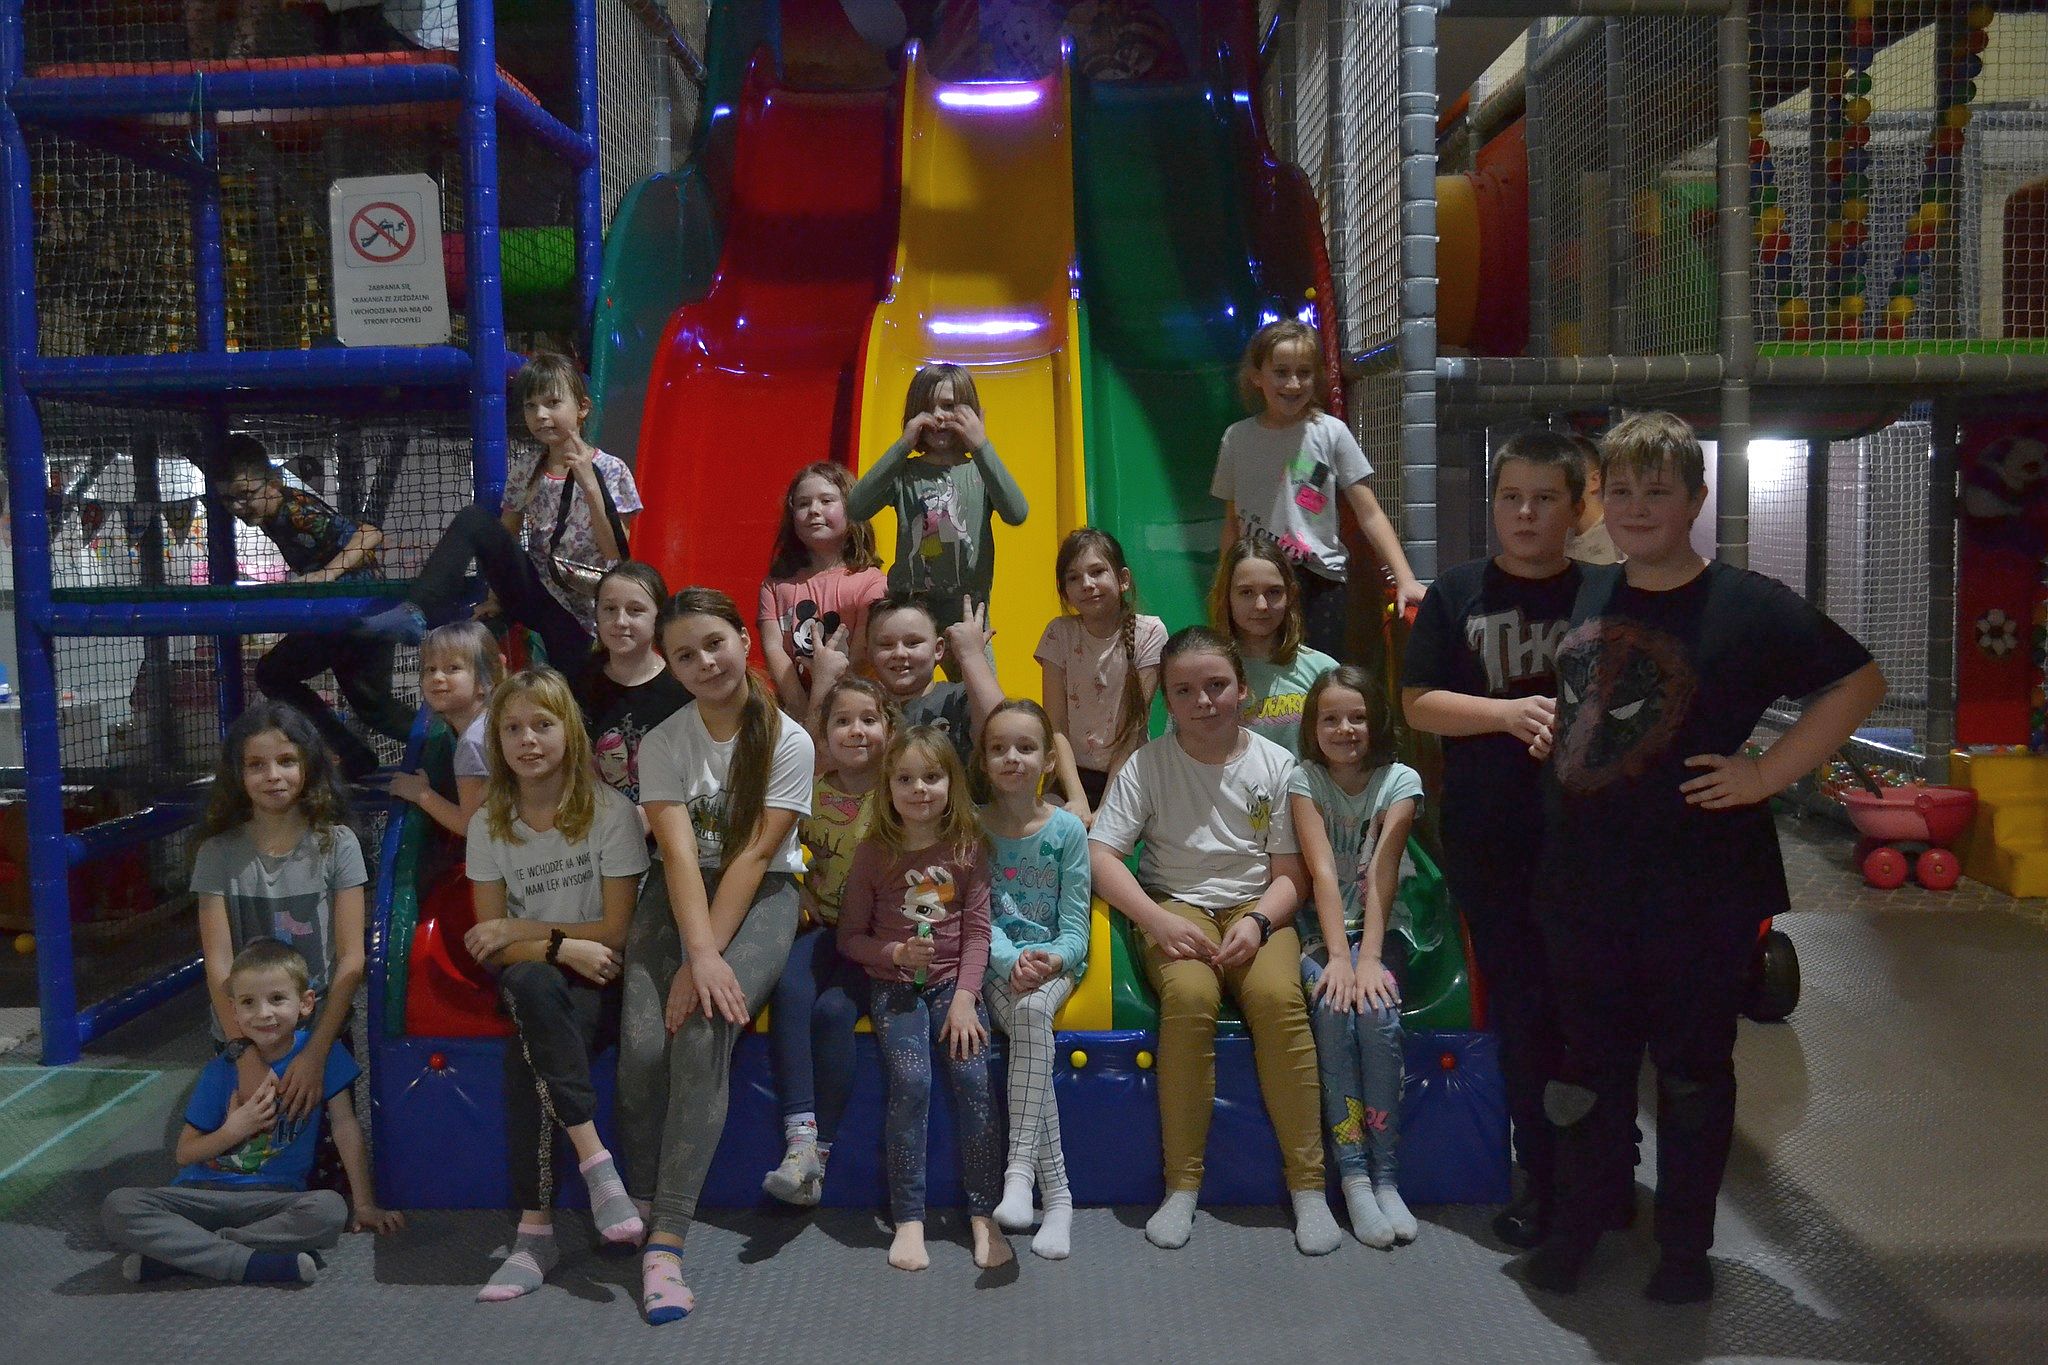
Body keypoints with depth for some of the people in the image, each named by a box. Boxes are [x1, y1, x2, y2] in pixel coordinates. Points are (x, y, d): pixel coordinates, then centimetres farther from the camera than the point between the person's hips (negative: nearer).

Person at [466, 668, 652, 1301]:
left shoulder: (610, 812, -4)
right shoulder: (489, 824, 5)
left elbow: (617, 932, -7)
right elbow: (491, 949, 0)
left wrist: (520, 929, -10)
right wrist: (561, 946, -19)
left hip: (599, 986, -2)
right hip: (532, 988, 2)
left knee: (525, 1055, -32)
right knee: (530, 983, -35)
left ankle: (535, 1231, -24)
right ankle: (594, 1160, -32)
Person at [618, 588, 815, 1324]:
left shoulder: (788, 742, -8)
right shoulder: (662, 744, -2)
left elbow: (753, 855, -14)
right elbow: (679, 852, -14)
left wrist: (706, 957, -21)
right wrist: (700, 954, -28)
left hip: (761, 896, -2)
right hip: (677, 897, 2)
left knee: (703, 1032, -27)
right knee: (642, 1045, -22)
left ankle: (666, 1239, -23)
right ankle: (641, 1206, 2)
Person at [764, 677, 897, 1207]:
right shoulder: (813, 787, 5)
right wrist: (803, 895, 1)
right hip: (825, 925, 3)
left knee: (834, 1009, -26)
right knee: (789, 990, -26)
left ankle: (820, 1150, -15)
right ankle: (800, 1134, -28)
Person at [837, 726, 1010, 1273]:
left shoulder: (968, 848, 2)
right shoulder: (872, 853, 1)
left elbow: (977, 930, 1)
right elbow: (850, 936, 5)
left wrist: (965, 998, -10)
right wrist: (896, 953, -13)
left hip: (953, 983, 1)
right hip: (894, 986, -1)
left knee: (973, 1074, -21)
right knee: (911, 1079, -23)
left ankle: (984, 1215, -10)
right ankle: (908, 1220, -14)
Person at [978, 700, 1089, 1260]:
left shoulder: (1067, 829, 0)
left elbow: (1075, 925, -2)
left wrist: (1051, 959, -23)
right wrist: (1010, 960, -21)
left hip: (1055, 961, 0)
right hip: (996, 963, 0)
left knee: (1031, 1010, -35)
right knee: (1026, 1020, -31)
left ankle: (1020, 1167, -34)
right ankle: (1057, 1193, -30)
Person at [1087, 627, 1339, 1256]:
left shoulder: (1275, 764, 1)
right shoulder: (1147, 765, -1)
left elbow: (1291, 872, 2)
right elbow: (1100, 855, -6)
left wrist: (1258, 921, -18)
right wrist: (1158, 920, -20)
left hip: (1256, 907, 1)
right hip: (1175, 906, -1)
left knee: (1276, 994, -32)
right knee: (1189, 994, -33)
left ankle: (1306, 1181, -20)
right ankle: (1182, 1184, -22)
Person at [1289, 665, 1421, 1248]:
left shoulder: (1400, 781, -3)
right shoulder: (1303, 780, -2)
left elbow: (1382, 871, -14)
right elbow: (1322, 871, -14)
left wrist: (1368, 957, -25)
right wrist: (1337, 956, -25)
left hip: (1379, 926, 0)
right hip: (1319, 928, 0)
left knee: (1377, 1012, -28)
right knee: (1332, 1009, -28)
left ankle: (1385, 1174, -21)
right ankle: (1353, 1176, -24)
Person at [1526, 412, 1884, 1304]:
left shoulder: (1747, 606, -9)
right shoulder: (1586, 596, 7)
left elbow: (1859, 683, -6)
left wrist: (1766, 775, -12)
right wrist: (1543, 730, 8)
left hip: (1699, 895, -4)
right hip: (1582, 885, 4)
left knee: (1692, 1072, 11)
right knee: (1589, 1065, 15)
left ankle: (1685, 1245, 28)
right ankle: (1577, 1225, 31)